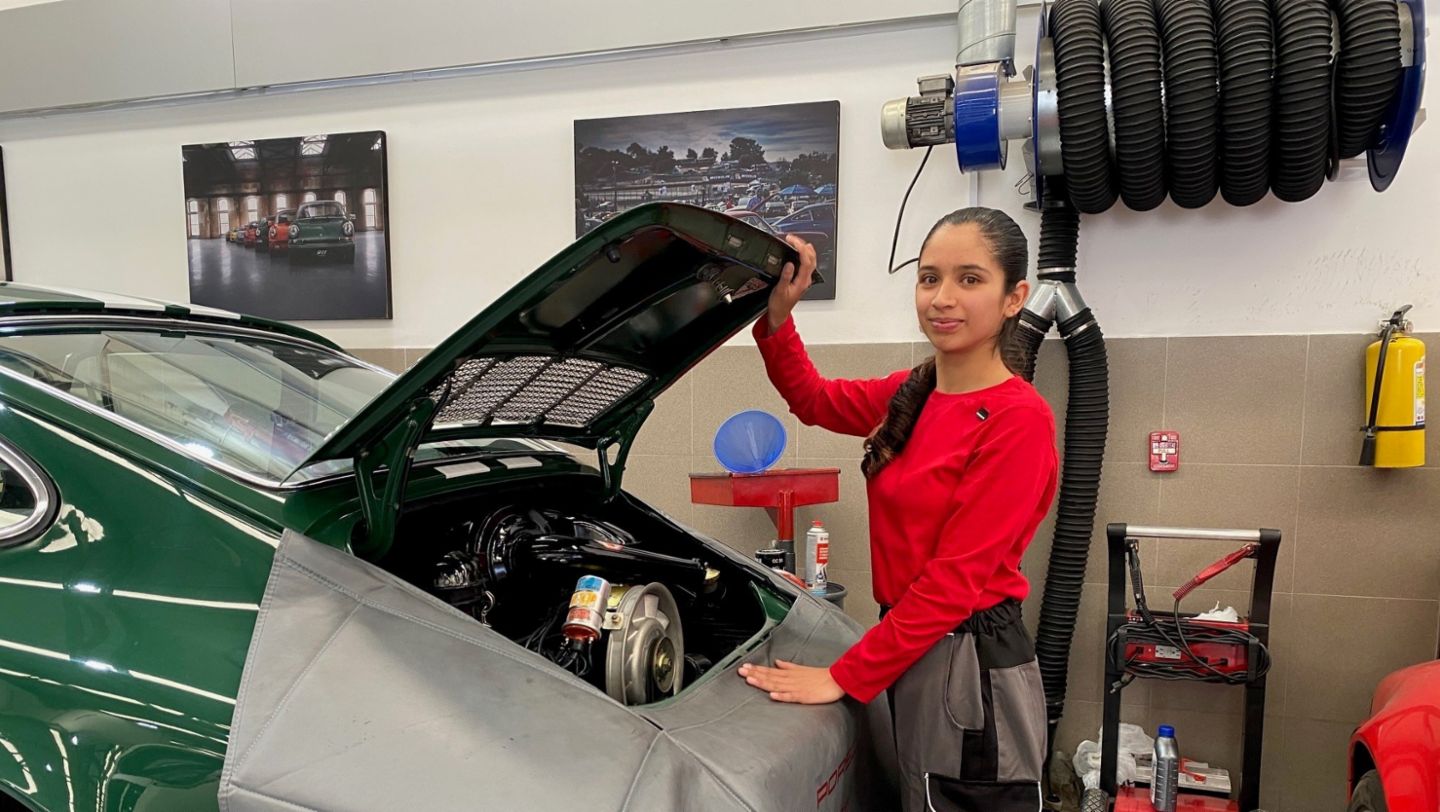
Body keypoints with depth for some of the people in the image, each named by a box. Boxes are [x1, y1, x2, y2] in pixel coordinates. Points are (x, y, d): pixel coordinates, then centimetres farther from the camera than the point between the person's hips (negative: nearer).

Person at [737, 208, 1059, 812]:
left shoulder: (1018, 420, -19)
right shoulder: (911, 396, 2)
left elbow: (954, 578, -21)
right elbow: (813, 401, 18)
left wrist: (845, 677, -18)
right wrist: (777, 314, 1)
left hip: (971, 669, -7)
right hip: (910, 648, 7)